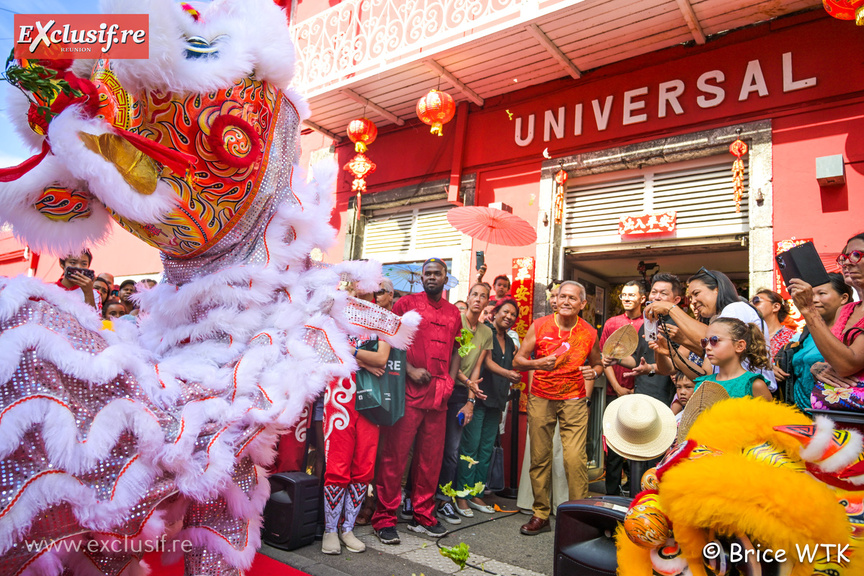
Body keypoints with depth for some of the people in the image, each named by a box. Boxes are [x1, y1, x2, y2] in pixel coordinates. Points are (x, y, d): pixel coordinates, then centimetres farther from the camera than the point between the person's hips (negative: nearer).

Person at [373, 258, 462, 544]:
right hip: (408, 391, -5)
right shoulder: (406, 303, 2)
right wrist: (410, 370, -12)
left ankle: (423, 516, 25)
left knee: (431, 458, 11)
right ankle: (385, 519, 10)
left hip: (438, 395, 5)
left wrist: (450, 381, 7)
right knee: (395, 455, -2)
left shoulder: (453, 312, 16)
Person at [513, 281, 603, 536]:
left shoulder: (589, 333, 0)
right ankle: (540, 515, 17)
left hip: (574, 400, 0)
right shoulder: (539, 326, -3)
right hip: (541, 398, 1)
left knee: (575, 458, -11)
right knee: (539, 458, 4)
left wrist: (593, 372, -6)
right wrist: (538, 363, -21)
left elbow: (597, 363, 17)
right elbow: (517, 361, -2)